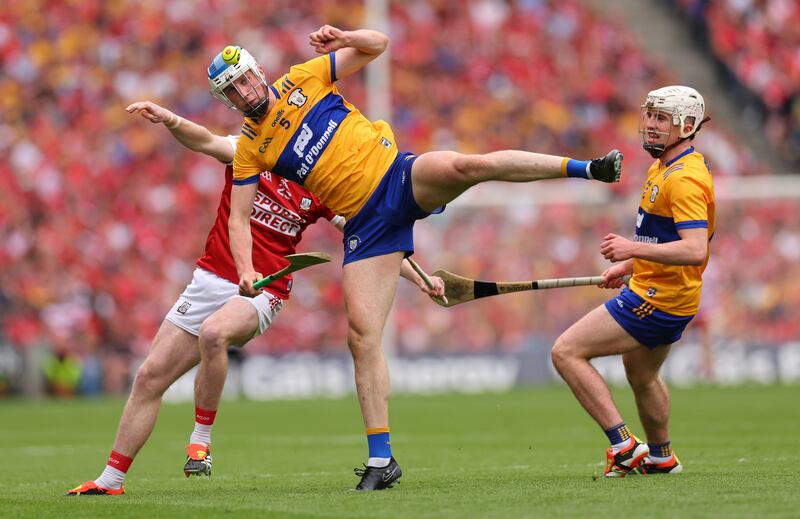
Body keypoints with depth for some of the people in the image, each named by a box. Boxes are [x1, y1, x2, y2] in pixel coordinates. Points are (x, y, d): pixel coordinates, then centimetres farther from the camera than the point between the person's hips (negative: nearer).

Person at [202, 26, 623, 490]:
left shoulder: (303, 79, 5)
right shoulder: (250, 149, 8)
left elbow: (378, 44, 9)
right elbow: (239, 218, 8)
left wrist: (345, 38, -12)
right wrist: (245, 269, -10)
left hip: (399, 177, -1)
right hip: (364, 222, 2)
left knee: (467, 165, -34)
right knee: (361, 333, -9)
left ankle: (585, 167, -25)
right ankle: (381, 461, -4)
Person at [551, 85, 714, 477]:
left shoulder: (685, 179, -23)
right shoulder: (662, 167, 10)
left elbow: (695, 250, -34)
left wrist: (635, 249, -36)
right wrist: (628, 266, 23)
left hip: (657, 299, -11)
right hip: (667, 296, 11)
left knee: (567, 352, -12)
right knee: (641, 374, 32)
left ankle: (624, 445, -13)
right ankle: (660, 457, 50)